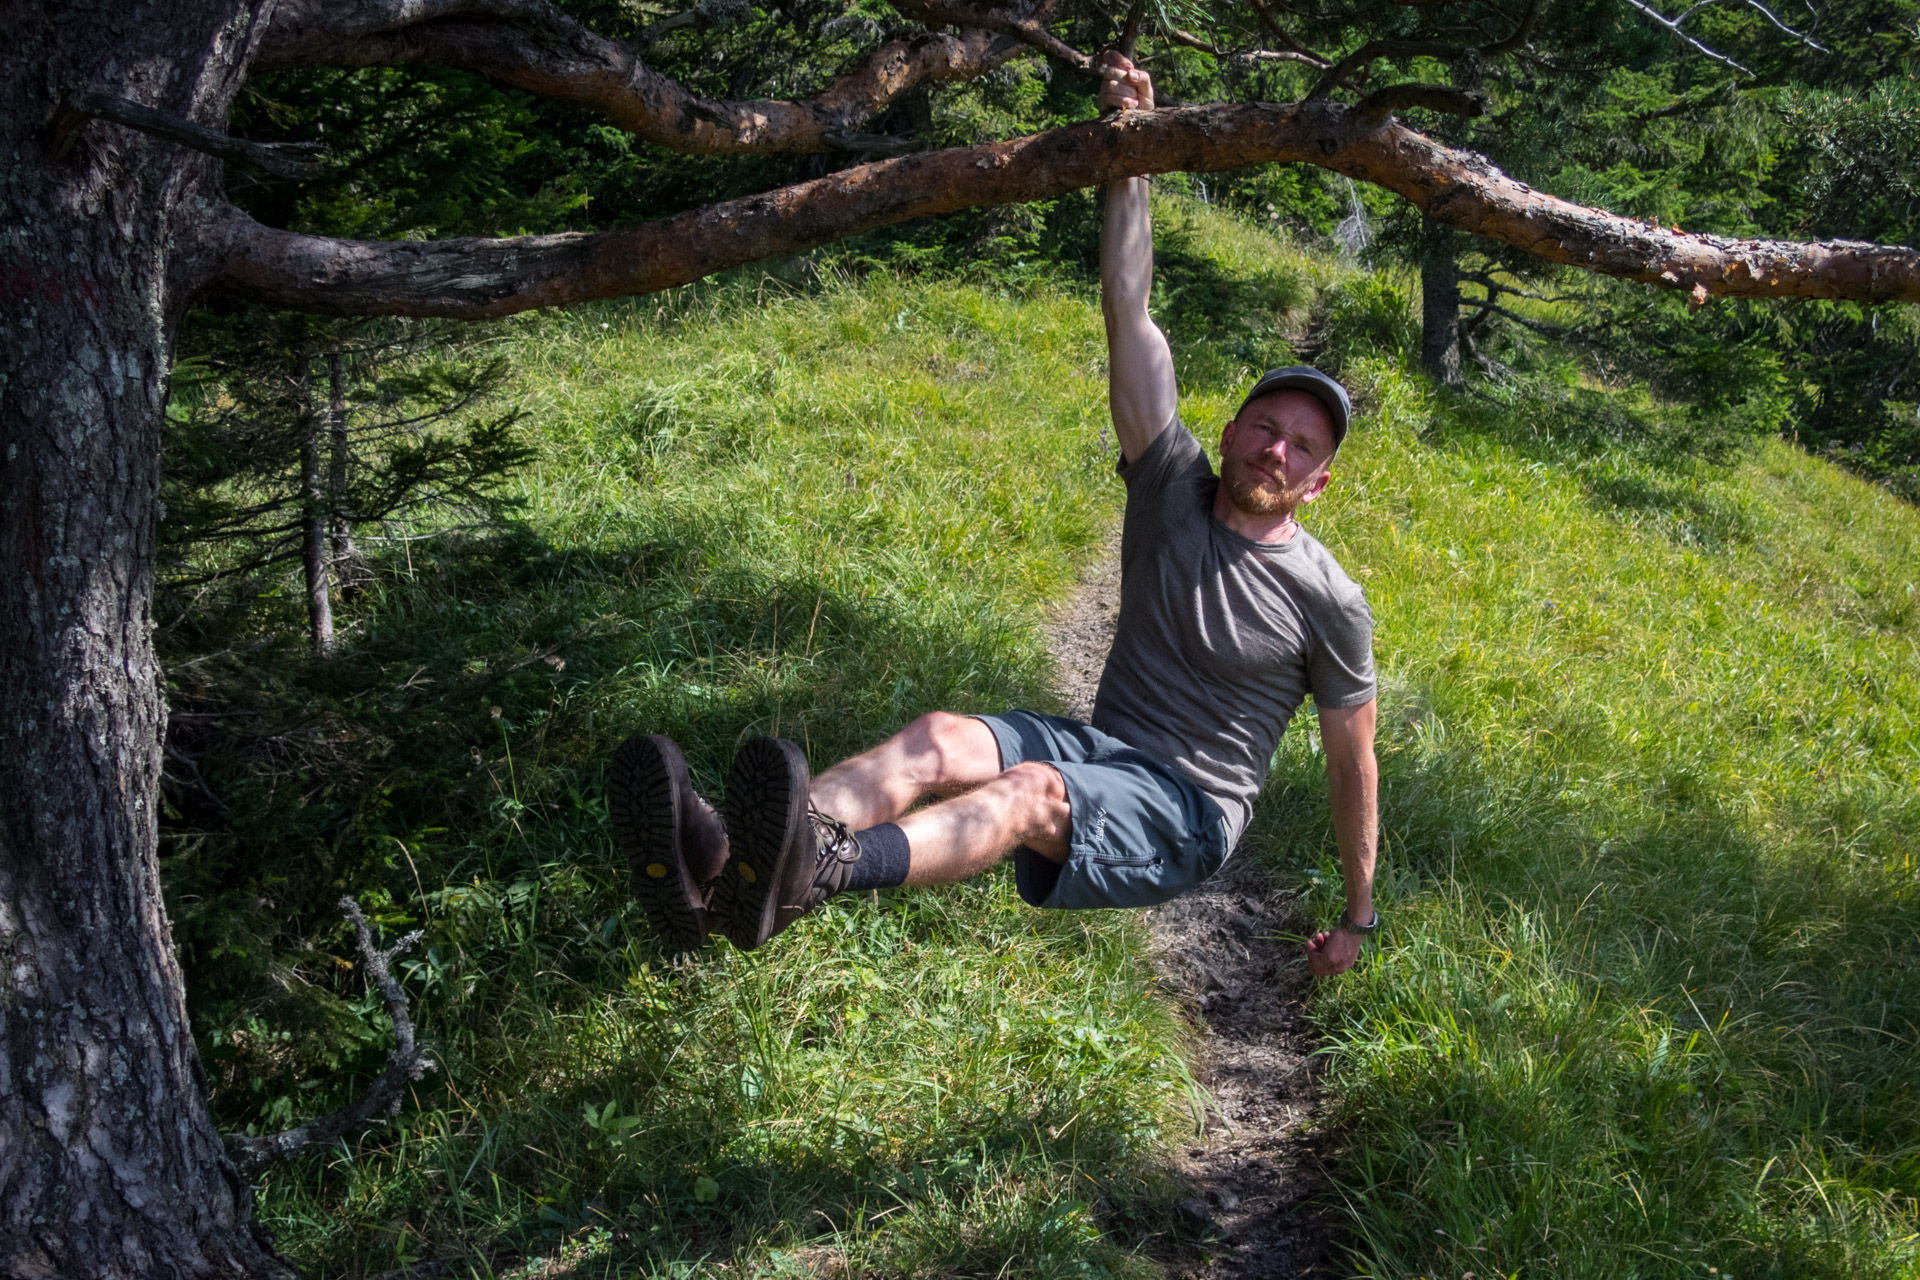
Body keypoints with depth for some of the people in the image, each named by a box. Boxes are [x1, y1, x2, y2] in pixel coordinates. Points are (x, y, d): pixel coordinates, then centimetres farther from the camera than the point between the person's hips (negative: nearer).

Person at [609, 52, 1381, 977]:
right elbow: (1129, 320, -3)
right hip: (1099, 746, 5)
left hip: (1187, 809, -4)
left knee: (1033, 791, -37)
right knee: (939, 741, -27)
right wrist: (1129, 157, -11)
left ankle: (810, 876, -70)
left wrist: (1358, 917, 11)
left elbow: (1352, 759, 7)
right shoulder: (1173, 490, 6)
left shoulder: (1328, 600, -2)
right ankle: (721, 864, -56)